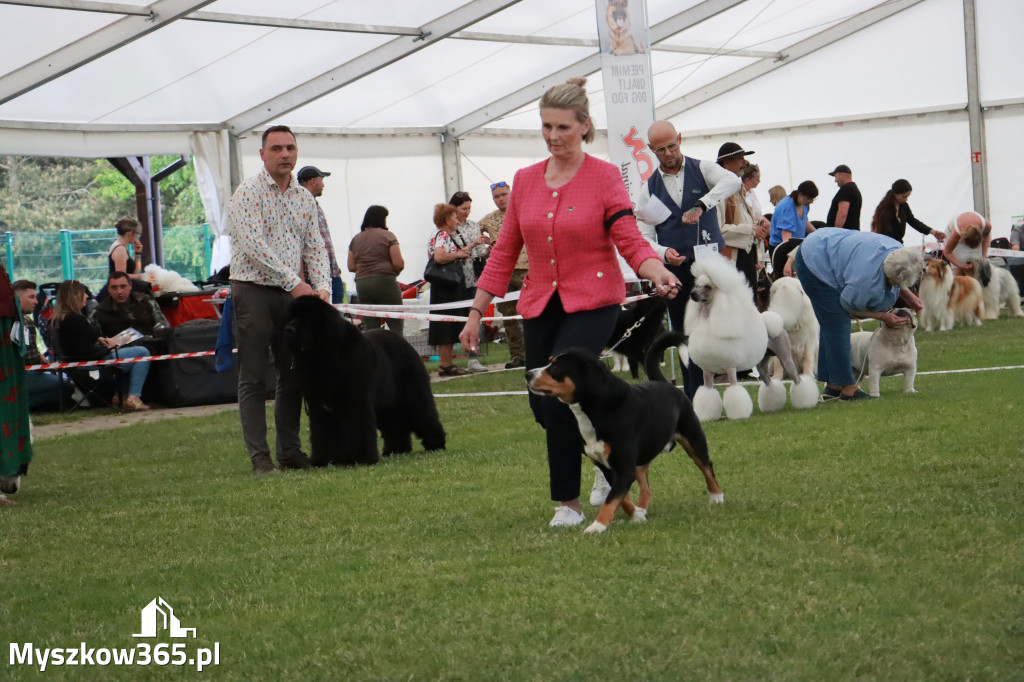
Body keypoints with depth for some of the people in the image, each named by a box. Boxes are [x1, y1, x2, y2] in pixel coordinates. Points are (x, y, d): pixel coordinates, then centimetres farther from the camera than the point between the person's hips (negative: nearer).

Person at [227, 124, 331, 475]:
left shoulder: (304, 198, 12)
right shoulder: (248, 193, -8)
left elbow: (315, 247, 10)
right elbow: (255, 247, -17)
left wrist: (322, 287, -8)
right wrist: (295, 283, -20)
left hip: (294, 295, 6)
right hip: (254, 292, -6)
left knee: (293, 376, 8)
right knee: (253, 379, -3)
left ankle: (290, 450, 15)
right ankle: (260, 456, -3)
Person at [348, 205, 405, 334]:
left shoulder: (356, 239, 11)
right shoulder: (387, 236, -2)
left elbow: (351, 267, 9)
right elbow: (399, 263, -9)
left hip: (362, 283, 5)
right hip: (385, 282, -5)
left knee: (370, 331, 3)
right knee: (396, 328, -2)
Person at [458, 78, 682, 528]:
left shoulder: (604, 177, -6)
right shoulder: (525, 181, 7)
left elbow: (630, 242, -11)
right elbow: (505, 252, 11)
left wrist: (657, 272, -32)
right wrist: (477, 311, 8)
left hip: (592, 303, -5)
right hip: (540, 305, 5)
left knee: (558, 395, -18)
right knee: (542, 406, 3)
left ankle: (568, 501, -4)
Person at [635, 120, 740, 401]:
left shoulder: (702, 169, 4)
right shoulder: (649, 188, 11)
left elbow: (732, 181, -18)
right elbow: (644, 235, 4)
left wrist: (701, 206, -31)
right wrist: (663, 253, -17)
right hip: (675, 270, 3)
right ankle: (693, 401, 10)